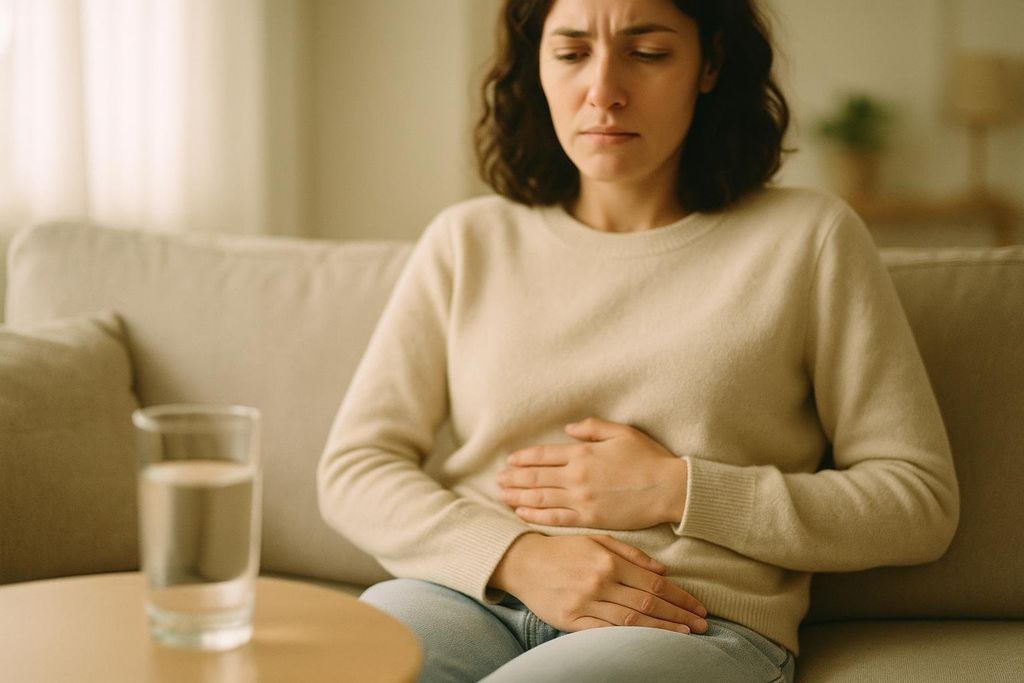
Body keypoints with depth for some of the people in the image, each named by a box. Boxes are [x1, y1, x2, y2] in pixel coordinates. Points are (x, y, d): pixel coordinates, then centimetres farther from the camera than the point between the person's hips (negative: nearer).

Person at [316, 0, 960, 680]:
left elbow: (921, 501, 3)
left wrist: (677, 494, -6)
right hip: (474, 592, 3)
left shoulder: (808, 239, 6)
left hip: (692, 625, -2)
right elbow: (354, 468, 8)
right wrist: (521, 556, -10)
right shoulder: (470, 241, 13)